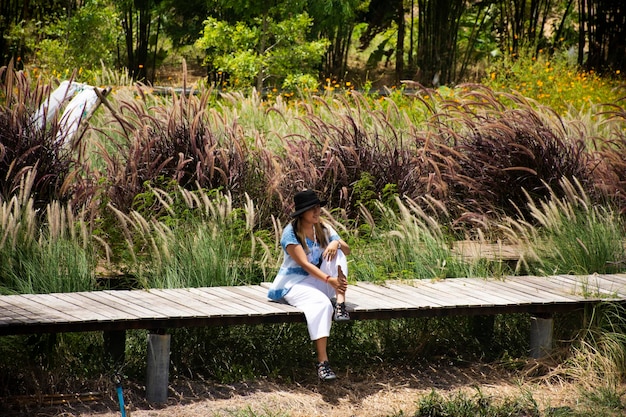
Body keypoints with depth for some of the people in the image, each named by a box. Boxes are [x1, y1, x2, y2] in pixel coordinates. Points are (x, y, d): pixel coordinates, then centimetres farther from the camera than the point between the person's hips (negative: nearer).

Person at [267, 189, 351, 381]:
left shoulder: (324, 229, 6)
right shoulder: (291, 233, -13)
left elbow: (347, 249, 2)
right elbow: (304, 264, -23)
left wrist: (336, 243, -23)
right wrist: (329, 280, -35)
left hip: (318, 281, 6)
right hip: (295, 283, -6)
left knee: (337, 252, -16)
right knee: (321, 303, -37)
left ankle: (340, 304, -29)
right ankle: (322, 361, -42)